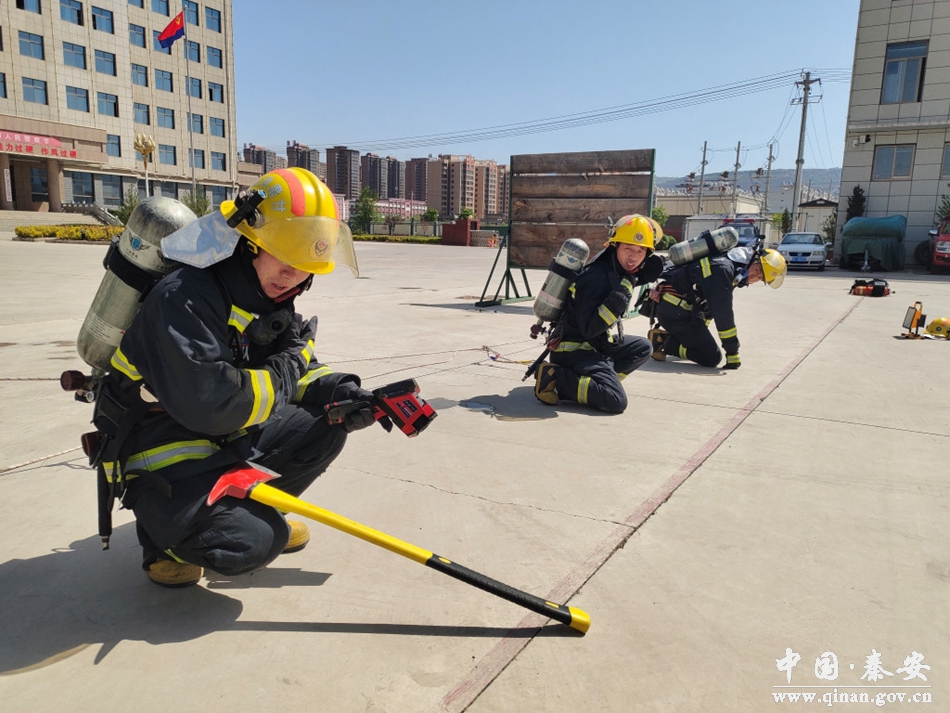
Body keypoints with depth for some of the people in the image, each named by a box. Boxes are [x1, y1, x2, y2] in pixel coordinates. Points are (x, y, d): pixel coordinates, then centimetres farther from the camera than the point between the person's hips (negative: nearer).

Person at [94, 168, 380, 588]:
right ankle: (167, 527, 7)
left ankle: (250, 510, 15)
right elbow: (212, 404, -35)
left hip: (227, 436, 8)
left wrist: (338, 391, -13)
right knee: (248, 543, -26)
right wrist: (283, 373, -20)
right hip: (158, 445, -8)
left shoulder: (271, 302, 2)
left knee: (325, 426, -4)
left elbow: (300, 369, 8)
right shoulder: (185, 298, -26)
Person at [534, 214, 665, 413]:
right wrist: (623, 291, -30)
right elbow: (589, 328, -29)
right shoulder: (596, 277, -23)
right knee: (615, 401, -21)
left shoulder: (616, 270, 4)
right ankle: (555, 378, -11)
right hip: (574, 350, -10)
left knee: (642, 348, 17)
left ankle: (594, 379, 4)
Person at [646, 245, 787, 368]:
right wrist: (732, 353, -13)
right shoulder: (723, 268, -19)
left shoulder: (732, 268, 11)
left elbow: (709, 304, 23)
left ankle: (664, 336, 10)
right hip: (674, 311, -10)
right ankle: (665, 344, -7)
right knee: (712, 358, -7)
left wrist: (700, 332, 30)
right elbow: (723, 314, -19)